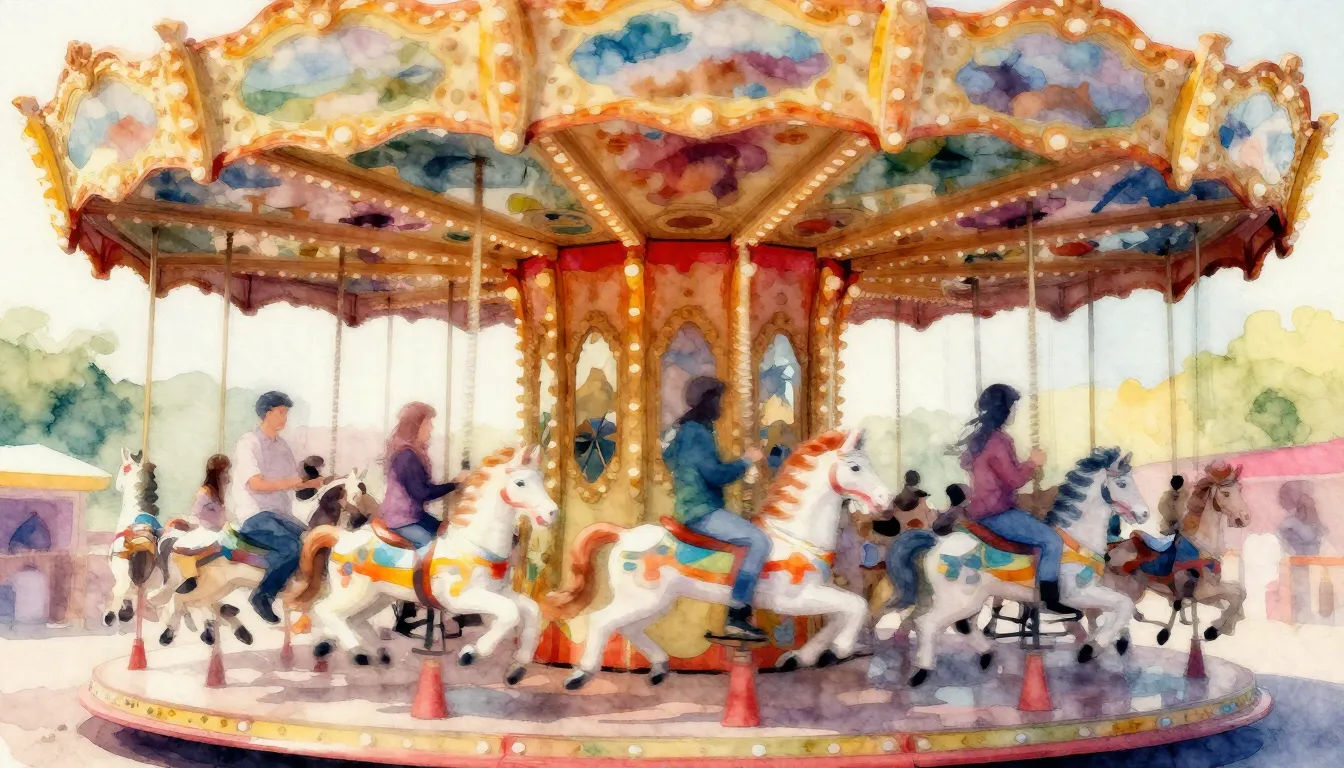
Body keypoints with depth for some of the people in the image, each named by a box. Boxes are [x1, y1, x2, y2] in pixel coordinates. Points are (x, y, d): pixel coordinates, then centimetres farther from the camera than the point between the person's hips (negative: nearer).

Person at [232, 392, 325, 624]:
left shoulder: (283, 446, 18)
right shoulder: (248, 443, -5)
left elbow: (295, 483, 15)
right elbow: (256, 484, -15)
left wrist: (314, 482, -4)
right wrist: (289, 482, -19)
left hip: (282, 515, 7)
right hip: (255, 515, -7)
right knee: (292, 547, -29)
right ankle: (263, 595, -13)